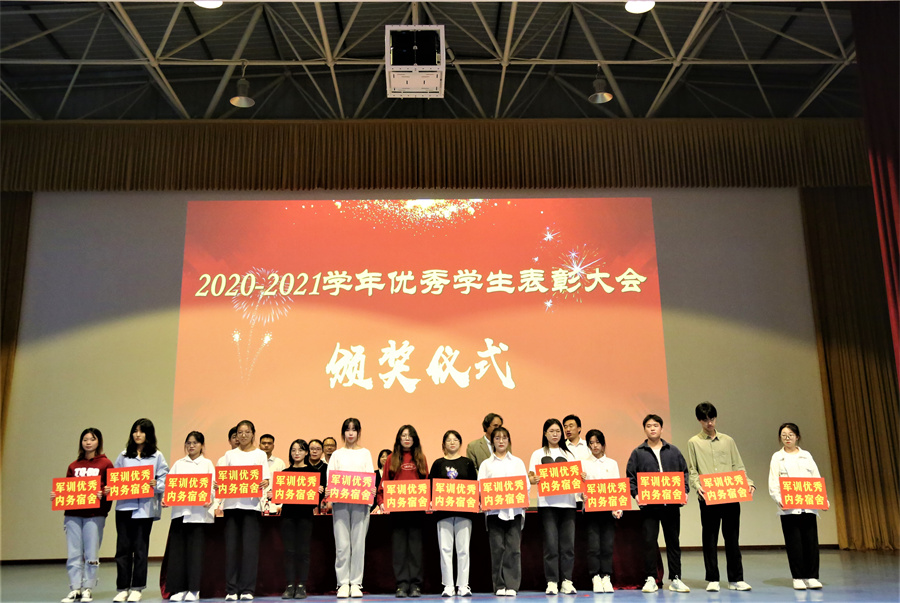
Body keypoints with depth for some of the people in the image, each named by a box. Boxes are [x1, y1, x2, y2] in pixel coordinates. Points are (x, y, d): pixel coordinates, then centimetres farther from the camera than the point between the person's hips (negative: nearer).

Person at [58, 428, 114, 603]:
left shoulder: (105, 464, 3)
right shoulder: (73, 466, 15)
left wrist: (103, 495, -21)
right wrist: (56, 495, -1)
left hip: (95, 514, -4)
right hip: (73, 514, 4)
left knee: (91, 554, 1)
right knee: (74, 554, 4)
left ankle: (88, 589, 10)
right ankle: (75, 589, 10)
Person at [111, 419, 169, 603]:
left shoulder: (156, 456, 5)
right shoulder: (124, 455, 13)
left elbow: (165, 479, 0)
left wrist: (156, 485, -19)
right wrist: (108, 489, -5)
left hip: (145, 507, -2)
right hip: (124, 505, 2)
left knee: (140, 548, 3)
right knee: (123, 548, 3)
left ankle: (137, 588, 12)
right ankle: (123, 588, 12)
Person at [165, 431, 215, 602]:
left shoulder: (207, 464, 10)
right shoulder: (179, 464, 17)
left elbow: (211, 485, 0)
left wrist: (209, 500, -18)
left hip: (199, 511, -3)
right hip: (179, 510, 3)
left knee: (195, 549, -3)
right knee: (177, 549, 1)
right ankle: (179, 588, 10)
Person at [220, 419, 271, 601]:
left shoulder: (260, 455, 9)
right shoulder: (230, 455, 14)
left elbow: (266, 479, 3)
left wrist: (263, 483, -20)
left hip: (251, 503, -2)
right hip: (231, 503, 2)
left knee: (250, 547, -5)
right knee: (231, 547, 0)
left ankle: (247, 589, 2)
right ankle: (231, 589, 7)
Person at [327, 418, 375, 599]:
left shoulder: (365, 453, 14)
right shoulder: (337, 454, 14)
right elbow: (330, 477, 5)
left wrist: (371, 491, -13)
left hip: (360, 501, 0)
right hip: (340, 502, 0)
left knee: (358, 543, -2)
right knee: (342, 544, -3)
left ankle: (356, 583, 5)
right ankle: (343, 583, 4)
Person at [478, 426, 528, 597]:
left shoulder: (517, 462, 15)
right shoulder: (486, 464, 12)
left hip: (515, 509, 0)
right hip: (494, 510, 0)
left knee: (513, 548, -4)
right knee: (497, 548, -2)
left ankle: (511, 585, 2)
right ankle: (499, 585, 5)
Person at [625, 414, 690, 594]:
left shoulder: (673, 451, 11)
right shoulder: (638, 453, 5)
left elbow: (684, 473, 13)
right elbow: (630, 477, 4)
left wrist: (685, 491, -2)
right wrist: (636, 494, -11)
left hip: (672, 504, 2)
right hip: (649, 504, -2)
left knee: (673, 541, 9)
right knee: (649, 541, -3)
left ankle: (675, 579, 18)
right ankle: (650, 579, 6)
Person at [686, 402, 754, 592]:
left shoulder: (728, 441, 13)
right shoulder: (694, 443, 6)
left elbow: (738, 467, 12)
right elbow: (692, 471, 3)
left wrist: (748, 483, -6)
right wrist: (698, 486, -16)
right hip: (708, 498, -2)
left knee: (732, 537, 5)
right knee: (710, 539, 3)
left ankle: (736, 579, 13)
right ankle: (712, 580, 11)